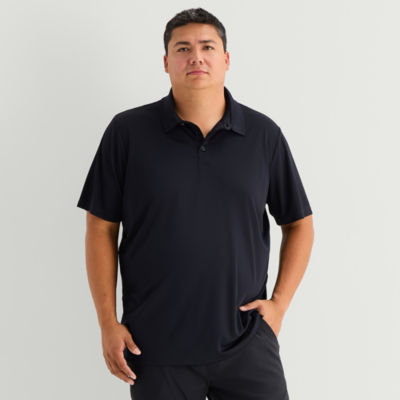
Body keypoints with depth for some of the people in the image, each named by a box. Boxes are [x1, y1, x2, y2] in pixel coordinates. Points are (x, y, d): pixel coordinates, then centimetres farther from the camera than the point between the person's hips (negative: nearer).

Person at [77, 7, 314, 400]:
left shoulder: (264, 134, 1)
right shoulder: (127, 131, -3)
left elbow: (299, 224, 9)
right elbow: (101, 228, 0)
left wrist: (279, 303, -1)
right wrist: (108, 323, -3)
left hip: (247, 342, 1)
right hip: (156, 349, -1)